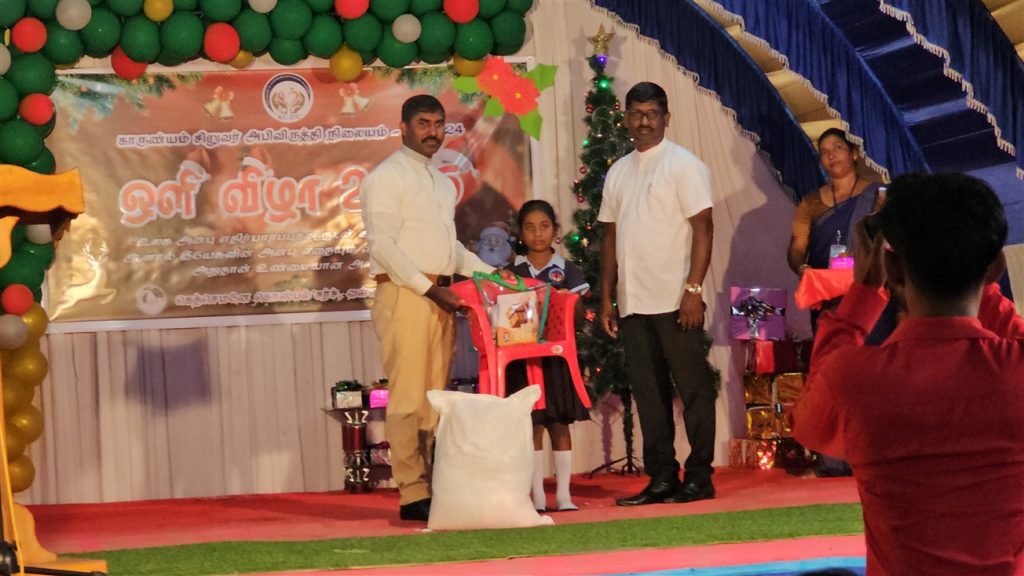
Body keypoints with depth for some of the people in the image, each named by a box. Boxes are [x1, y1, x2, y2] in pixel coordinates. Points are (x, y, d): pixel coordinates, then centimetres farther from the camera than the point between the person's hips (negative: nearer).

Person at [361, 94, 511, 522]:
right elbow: (382, 244, -12)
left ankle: (437, 486, 8)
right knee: (408, 398, -9)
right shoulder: (387, 178, -4)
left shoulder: (443, 183, 22)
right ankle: (412, 495, -10)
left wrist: (490, 273, 14)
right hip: (404, 295, -8)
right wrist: (429, 288, -16)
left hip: (439, 298, 8)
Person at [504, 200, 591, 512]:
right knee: (532, 424, 1)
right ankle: (537, 495, 5)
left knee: (559, 423, 2)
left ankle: (563, 494, 6)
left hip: (557, 354, 0)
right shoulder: (512, 272, 7)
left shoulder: (567, 271, 5)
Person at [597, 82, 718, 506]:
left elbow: (702, 229, -8)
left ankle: (699, 477, 2)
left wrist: (694, 289, -16)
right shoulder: (619, 172, 16)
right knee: (648, 392, 6)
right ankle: (661, 478, 11)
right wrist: (606, 297, 11)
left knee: (693, 388, -2)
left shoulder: (683, 165, -2)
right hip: (633, 303, 6)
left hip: (675, 300, -6)